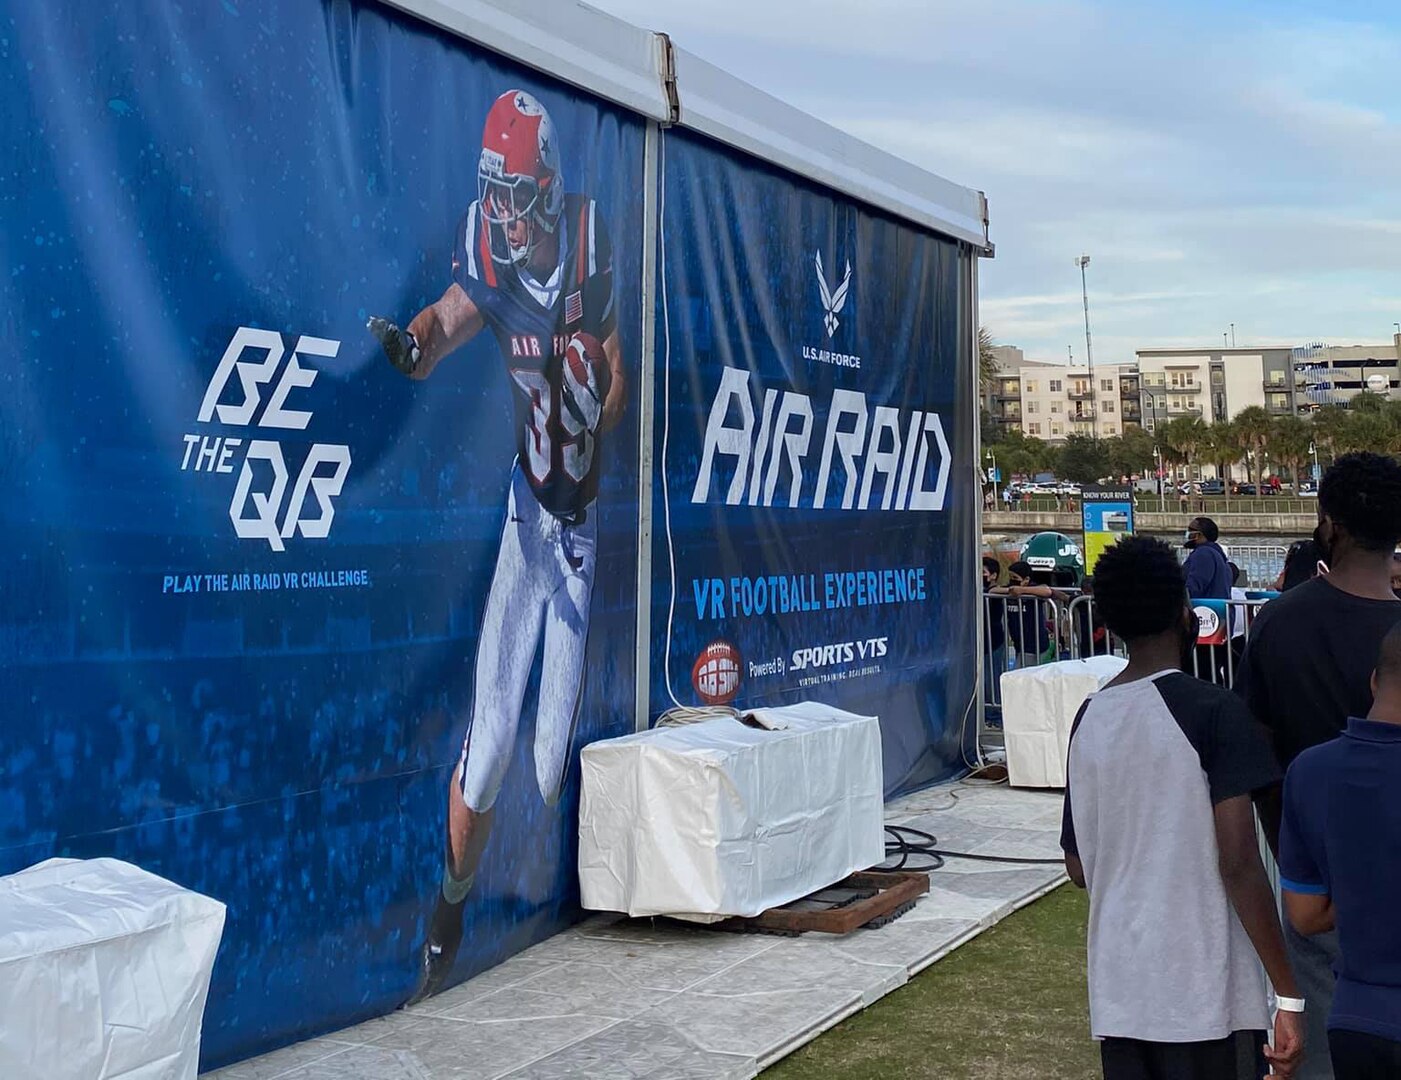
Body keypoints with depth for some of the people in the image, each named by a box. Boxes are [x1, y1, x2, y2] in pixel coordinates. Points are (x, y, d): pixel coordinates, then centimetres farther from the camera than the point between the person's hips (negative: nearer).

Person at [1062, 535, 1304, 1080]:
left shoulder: (1089, 718, 5)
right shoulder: (1213, 711, -12)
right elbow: (1238, 864, -16)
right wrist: (1288, 995, -11)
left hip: (1117, 993, 5)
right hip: (1205, 994, -5)